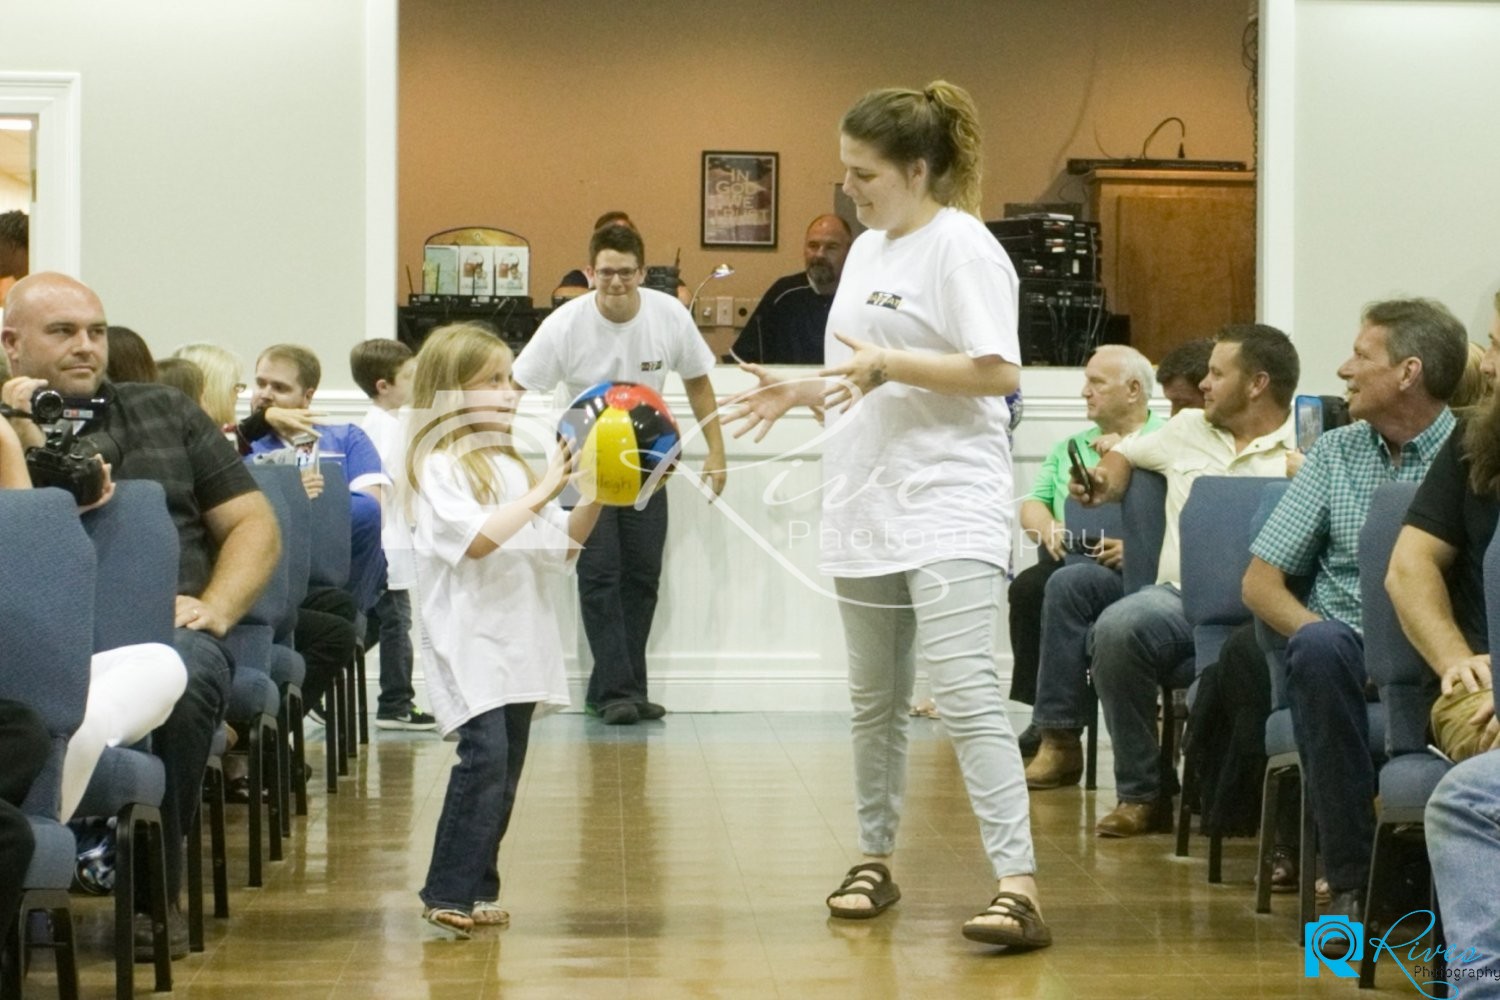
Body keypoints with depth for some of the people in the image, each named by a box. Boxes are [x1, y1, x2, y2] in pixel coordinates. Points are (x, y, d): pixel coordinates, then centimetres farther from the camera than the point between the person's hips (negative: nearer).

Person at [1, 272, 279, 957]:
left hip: (168, 627, 2)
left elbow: (254, 525, 18)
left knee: (181, 677, -36)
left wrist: (215, 607, 1)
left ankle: (157, 889, -17)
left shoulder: (166, 414, 22)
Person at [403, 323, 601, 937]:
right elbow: (477, 538, -22)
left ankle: (477, 889, 16)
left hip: (519, 642, 8)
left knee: (505, 766, 8)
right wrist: (540, 493, -18)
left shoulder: (512, 466, 17)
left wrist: (594, 499, 4)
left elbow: (561, 545, 18)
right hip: (469, 640, -8)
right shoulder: (438, 469, -7)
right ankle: (447, 893, -15)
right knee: (485, 754, -19)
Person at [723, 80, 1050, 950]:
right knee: (875, 701, 15)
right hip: (867, 508, 8)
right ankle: (876, 860, 28)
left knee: (969, 694, -17)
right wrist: (798, 392, 8)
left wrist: (887, 364, -20)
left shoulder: (962, 247, -9)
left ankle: (1020, 886, -20)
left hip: (948, 510, -8)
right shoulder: (867, 250, 16)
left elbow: (999, 373, -18)